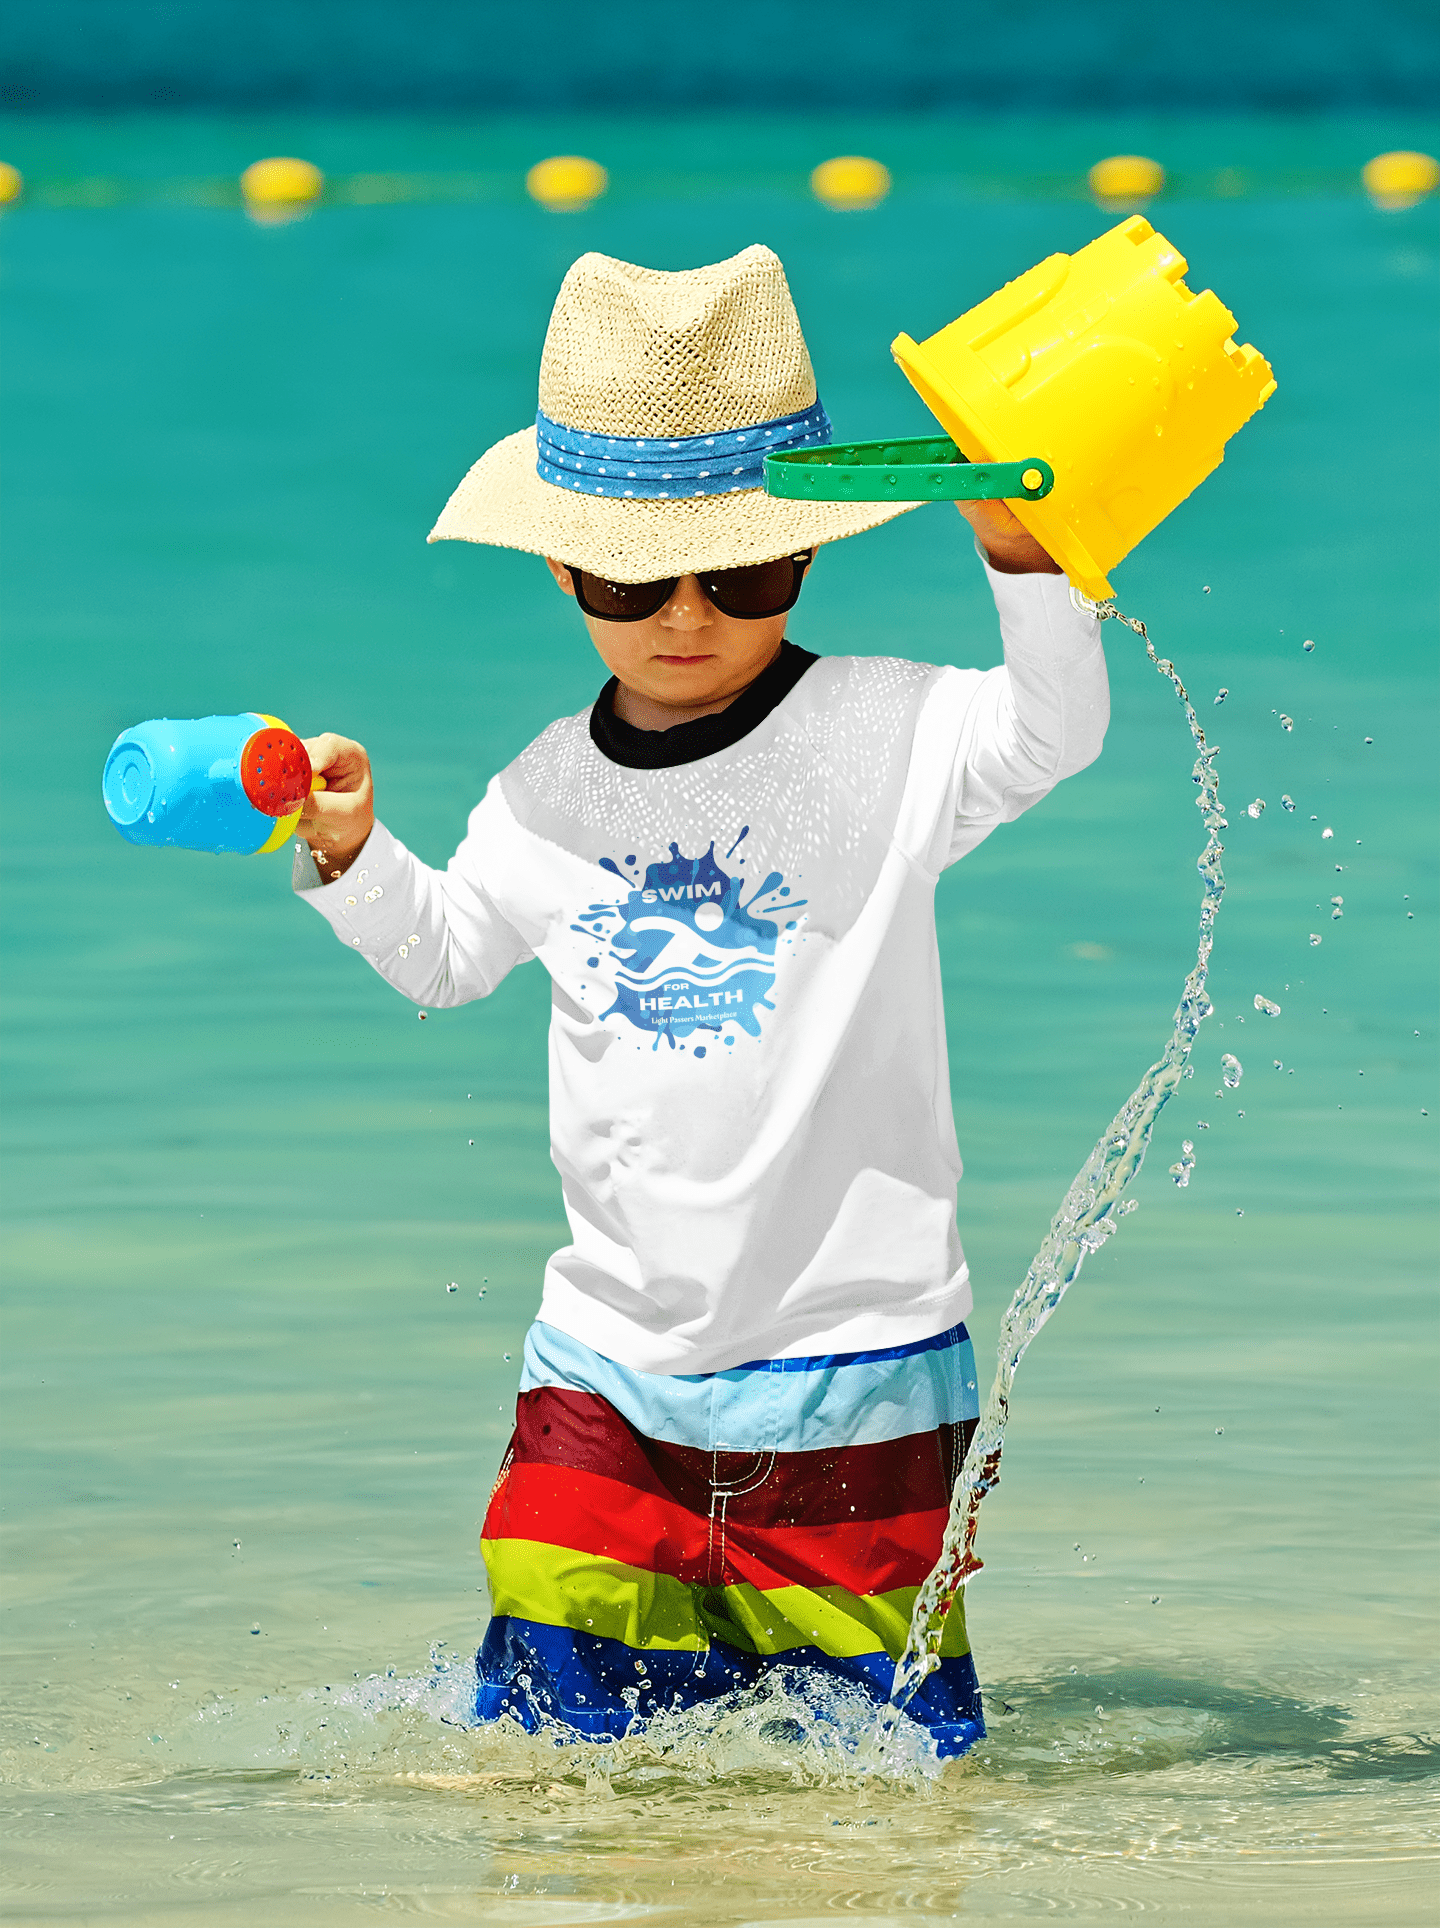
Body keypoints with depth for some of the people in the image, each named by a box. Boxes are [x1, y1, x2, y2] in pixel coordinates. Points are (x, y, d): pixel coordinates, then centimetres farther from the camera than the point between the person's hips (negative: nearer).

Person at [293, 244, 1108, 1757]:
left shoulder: (884, 736, -7)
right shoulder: (552, 792, 6)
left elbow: (1053, 731, -22)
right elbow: (443, 954, 20)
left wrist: (1020, 550, -36)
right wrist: (352, 853, 2)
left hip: (854, 1360, -3)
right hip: (611, 1364, 3)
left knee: (880, 1748, 3)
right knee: (553, 1727, 3)